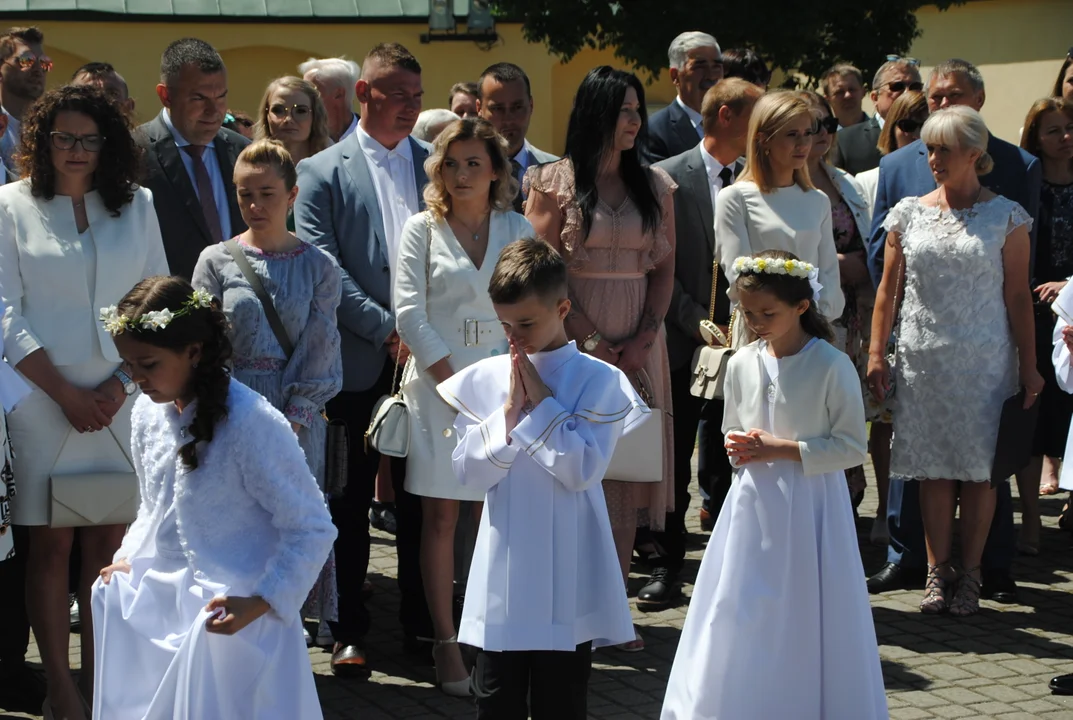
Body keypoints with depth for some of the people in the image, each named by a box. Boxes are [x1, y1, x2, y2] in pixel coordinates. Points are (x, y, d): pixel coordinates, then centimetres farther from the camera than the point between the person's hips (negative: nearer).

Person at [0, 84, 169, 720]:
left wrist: (119, 386, -5)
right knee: (52, 545, 1)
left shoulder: (137, 205, 8)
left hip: (121, 401, 2)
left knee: (108, 542, 3)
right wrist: (65, 393, -8)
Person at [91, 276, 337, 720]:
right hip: (161, 608, 7)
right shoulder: (148, 413, 3)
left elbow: (312, 530, -16)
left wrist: (260, 602, -22)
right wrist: (129, 560, 3)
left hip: (231, 620, -7)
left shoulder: (253, 424, -20)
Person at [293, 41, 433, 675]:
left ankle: (421, 621, 17)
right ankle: (349, 630, 12)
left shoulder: (437, 165, 10)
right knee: (351, 502, 5)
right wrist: (388, 329, -11)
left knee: (419, 498, 7)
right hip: (358, 361, -2)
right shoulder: (323, 172, 1)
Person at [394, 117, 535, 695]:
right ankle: (446, 643, 5)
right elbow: (409, 313, -3)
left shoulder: (518, 230, 9)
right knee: (441, 517, 0)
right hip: (438, 383, -1)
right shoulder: (421, 230, 4)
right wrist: (456, 381, -10)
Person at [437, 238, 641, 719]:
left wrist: (541, 400, -12)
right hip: (503, 573, 3)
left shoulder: (597, 380, -6)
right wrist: (511, 410, -10)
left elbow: (583, 470, -16)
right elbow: (469, 471, -2)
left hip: (567, 575, -3)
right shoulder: (484, 379, 2)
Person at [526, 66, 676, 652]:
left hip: (639, 345, 4)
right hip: (573, 338, -4)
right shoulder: (556, 183, -1)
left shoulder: (655, 186, 11)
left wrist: (643, 339, -6)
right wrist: (590, 341, -12)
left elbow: (665, 268, 9)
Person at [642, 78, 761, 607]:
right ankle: (668, 567, 14)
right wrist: (700, 324, -11)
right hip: (682, 343, -2)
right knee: (674, 462, 5)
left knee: (728, 463, 4)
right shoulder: (669, 178, -2)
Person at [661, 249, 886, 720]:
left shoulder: (832, 366, -11)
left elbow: (851, 447, -11)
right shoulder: (741, 364, 3)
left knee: (803, 618, 1)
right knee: (741, 615, 6)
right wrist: (737, 446, -6)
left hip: (809, 508, -4)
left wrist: (782, 449, -17)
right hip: (752, 505, 4)